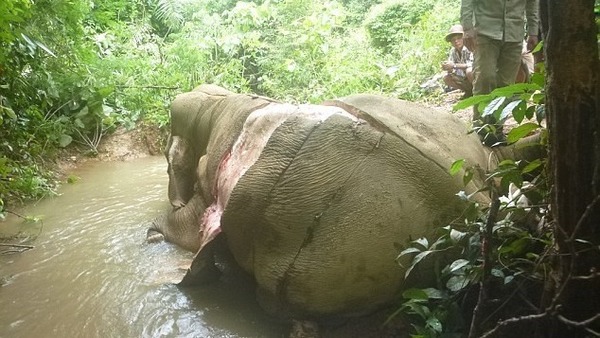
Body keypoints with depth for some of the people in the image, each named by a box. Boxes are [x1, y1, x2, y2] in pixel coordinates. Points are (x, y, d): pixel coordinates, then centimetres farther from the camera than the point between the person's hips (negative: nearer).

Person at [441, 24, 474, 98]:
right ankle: (469, 91, 8)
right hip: (465, 79, 7)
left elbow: (472, 64, -33)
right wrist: (446, 66, -28)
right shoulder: (453, 51, -1)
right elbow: (451, 70, -4)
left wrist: (454, 65, -35)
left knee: (469, 71, -36)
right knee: (446, 78, -7)